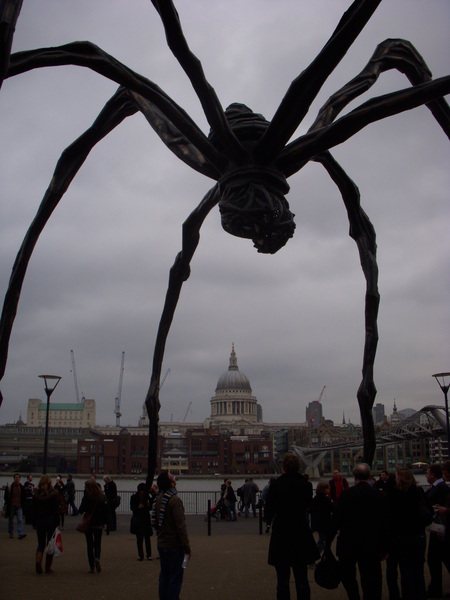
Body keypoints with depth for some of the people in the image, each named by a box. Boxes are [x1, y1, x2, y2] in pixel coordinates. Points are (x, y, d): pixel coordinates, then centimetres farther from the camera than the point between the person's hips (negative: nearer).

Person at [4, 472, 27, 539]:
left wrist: (23, 504, 2)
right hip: (11, 506, -1)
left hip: (19, 506, 1)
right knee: (10, 520, 11)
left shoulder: (22, 487, 3)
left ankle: (21, 534, -15)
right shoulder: (10, 487, -4)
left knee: (20, 520, -9)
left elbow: (24, 497, 12)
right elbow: (6, 496, 1)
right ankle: (11, 533, 24)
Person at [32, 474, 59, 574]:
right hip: (51, 521, -2)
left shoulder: (36, 494, 0)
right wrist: (57, 523, -6)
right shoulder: (53, 494, -9)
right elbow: (56, 510, -10)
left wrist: (34, 523, 11)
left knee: (41, 544, 12)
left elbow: (33, 510, 4)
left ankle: (38, 561, -13)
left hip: (39, 521, 3)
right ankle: (48, 567, 10)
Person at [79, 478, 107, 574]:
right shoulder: (102, 497, -1)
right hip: (99, 524, 2)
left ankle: (92, 567, 6)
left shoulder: (86, 497, -12)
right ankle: (97, 558, -16)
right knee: (98, 543, 13)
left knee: (90, 544, 7)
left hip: (88, 523, -2)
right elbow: (105, 510, 1)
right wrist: (103, 522, 10)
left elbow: (81, 510, -10)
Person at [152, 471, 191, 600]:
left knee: (164, 575, 16)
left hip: (161, 544, 8)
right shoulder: (174, 499, -20)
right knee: (176, 576, -1)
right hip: (174, 545, -8)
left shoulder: (158, 498, 7)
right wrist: (187, 547, -15)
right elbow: (180, 525, -21)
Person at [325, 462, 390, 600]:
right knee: (371, 583, 8)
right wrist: (384, 548, 13)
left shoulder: (346, 494, -10)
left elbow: (335, 519, -8)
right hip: (371, 547, 2)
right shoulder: (380, 496, -3)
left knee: (348, 576, 20)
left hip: (348, 544, -1)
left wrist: (328, 541, 4)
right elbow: (385, 525, 2)